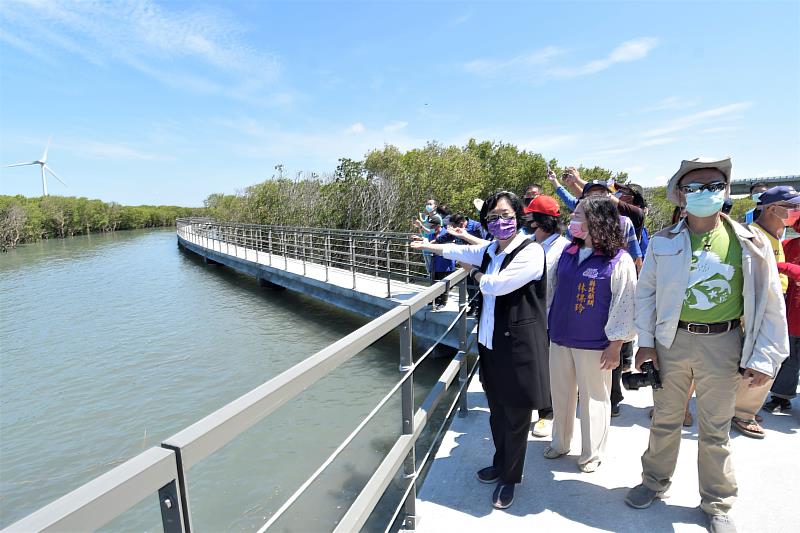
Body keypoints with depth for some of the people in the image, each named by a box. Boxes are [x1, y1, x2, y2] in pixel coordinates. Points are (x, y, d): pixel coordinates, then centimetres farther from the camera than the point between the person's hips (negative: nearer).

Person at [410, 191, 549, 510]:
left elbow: (496, 285, -22)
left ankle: (510, 478, 32)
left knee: (515, 417, 10)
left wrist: (474, 272, -1)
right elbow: (458, 251, 23)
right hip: (491, 344, 7)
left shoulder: (530, 252, -16)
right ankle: (500, 465, 44)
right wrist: (426, 245, 37)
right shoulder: (489, 251, 6)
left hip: (518, 347, -7)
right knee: (497, 411, 22)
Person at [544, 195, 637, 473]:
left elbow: (625, 305, -10)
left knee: (594, 399, 10)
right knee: (560, 394, 17)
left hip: (594, 345, -5)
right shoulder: (567, 253, 5)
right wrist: (548, 326, 12)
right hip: (559, 338, 5)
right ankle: (559, 443, 37)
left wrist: (615, 345, -11)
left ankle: (592, 454, 30)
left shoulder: (619, 260, -11)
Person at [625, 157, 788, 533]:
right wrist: (646, 342, -2)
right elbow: (646, 291, 1)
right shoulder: (663, 242, -4)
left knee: (715, 430, 14)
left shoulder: (749, 244, -5)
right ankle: (654, 481, 38)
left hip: (722, 344, 0)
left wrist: (764, 358, -4)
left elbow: (771, 304, -1)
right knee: (664, 420, 15)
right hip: (672, 340, 1)